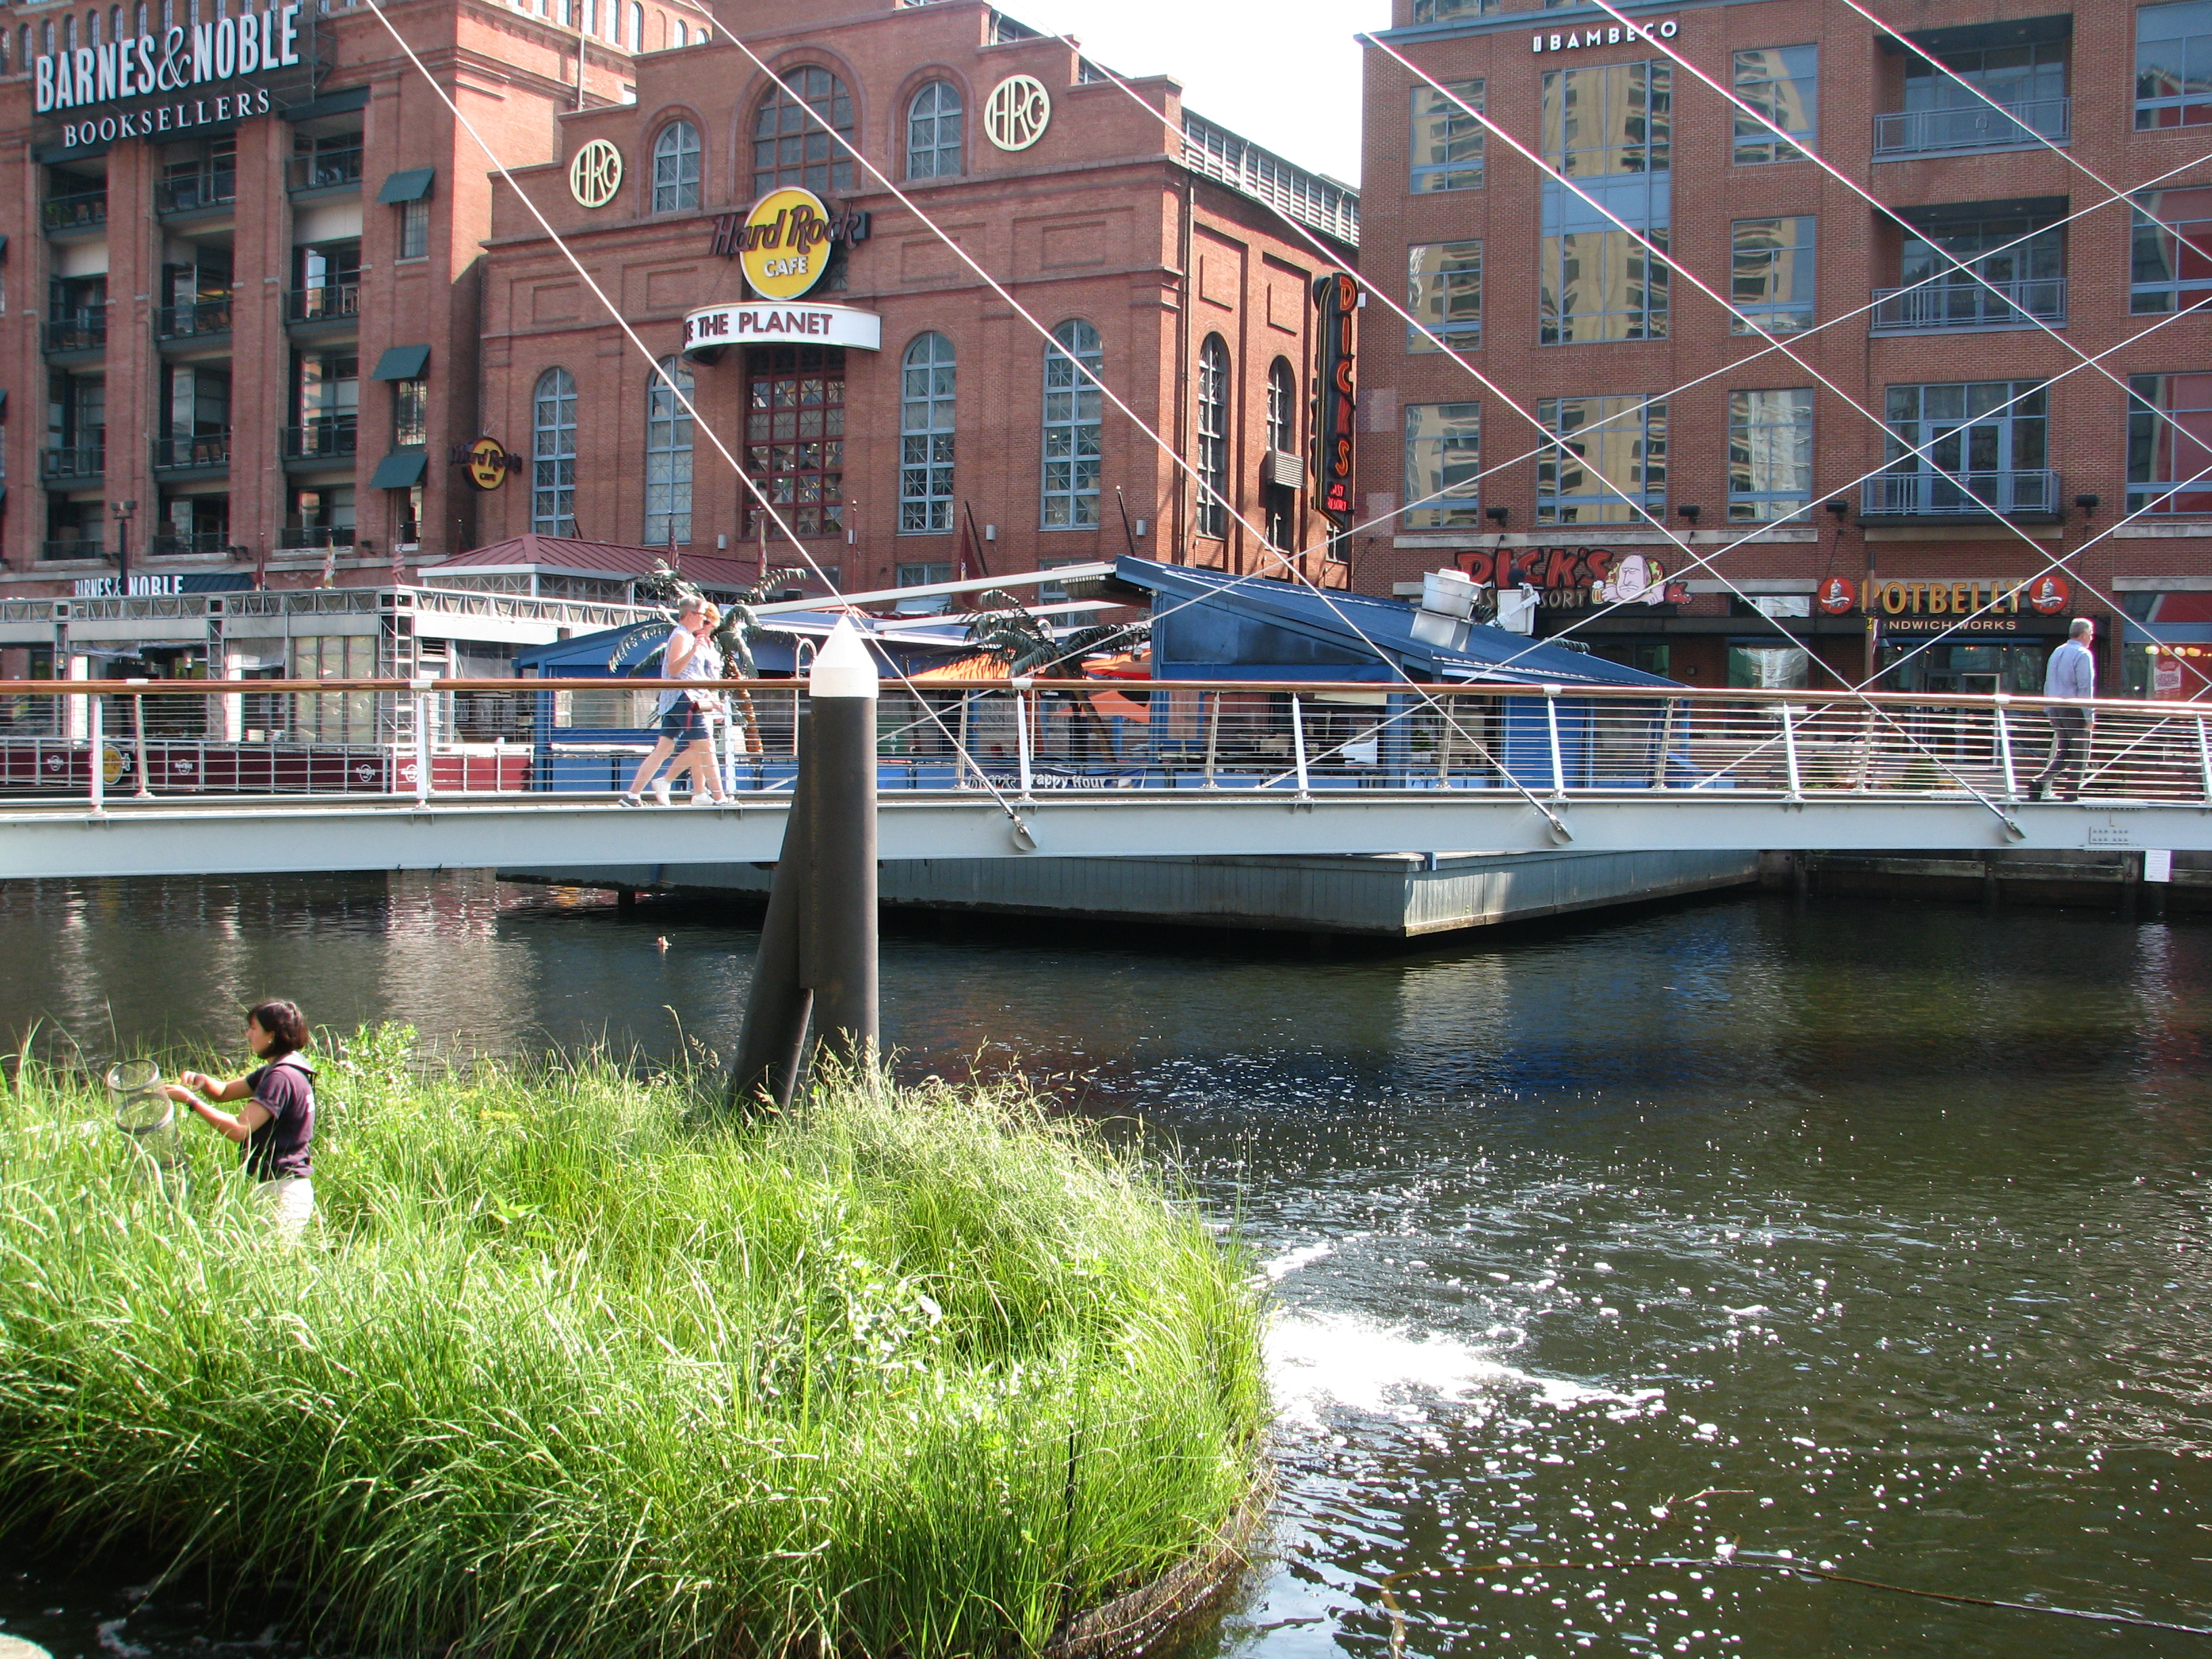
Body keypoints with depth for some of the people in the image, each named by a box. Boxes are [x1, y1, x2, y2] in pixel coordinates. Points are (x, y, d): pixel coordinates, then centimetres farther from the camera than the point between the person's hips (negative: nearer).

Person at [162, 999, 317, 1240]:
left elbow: (239, 1129, -23)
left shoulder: (281, 1077, -19)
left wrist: (191, 1100, -18)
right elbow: (225, 1092, 21)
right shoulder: (275, 1071, 16)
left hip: (282, 1191, -10)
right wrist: (202, 1081, -1)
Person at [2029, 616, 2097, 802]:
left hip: (2055, 709, 7)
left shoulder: (2057, 653, 13)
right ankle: (2071, 795, 1)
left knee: (2063, 752, 14)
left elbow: (2048, 684, 17)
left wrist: (2049, 711, 22)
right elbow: (2085, 687, -15)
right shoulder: (2083, 654, -11)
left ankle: (2041, 781, -4)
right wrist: (2089, 716, -13)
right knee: (2079, 755, 2)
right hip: (2074, 710, -7)